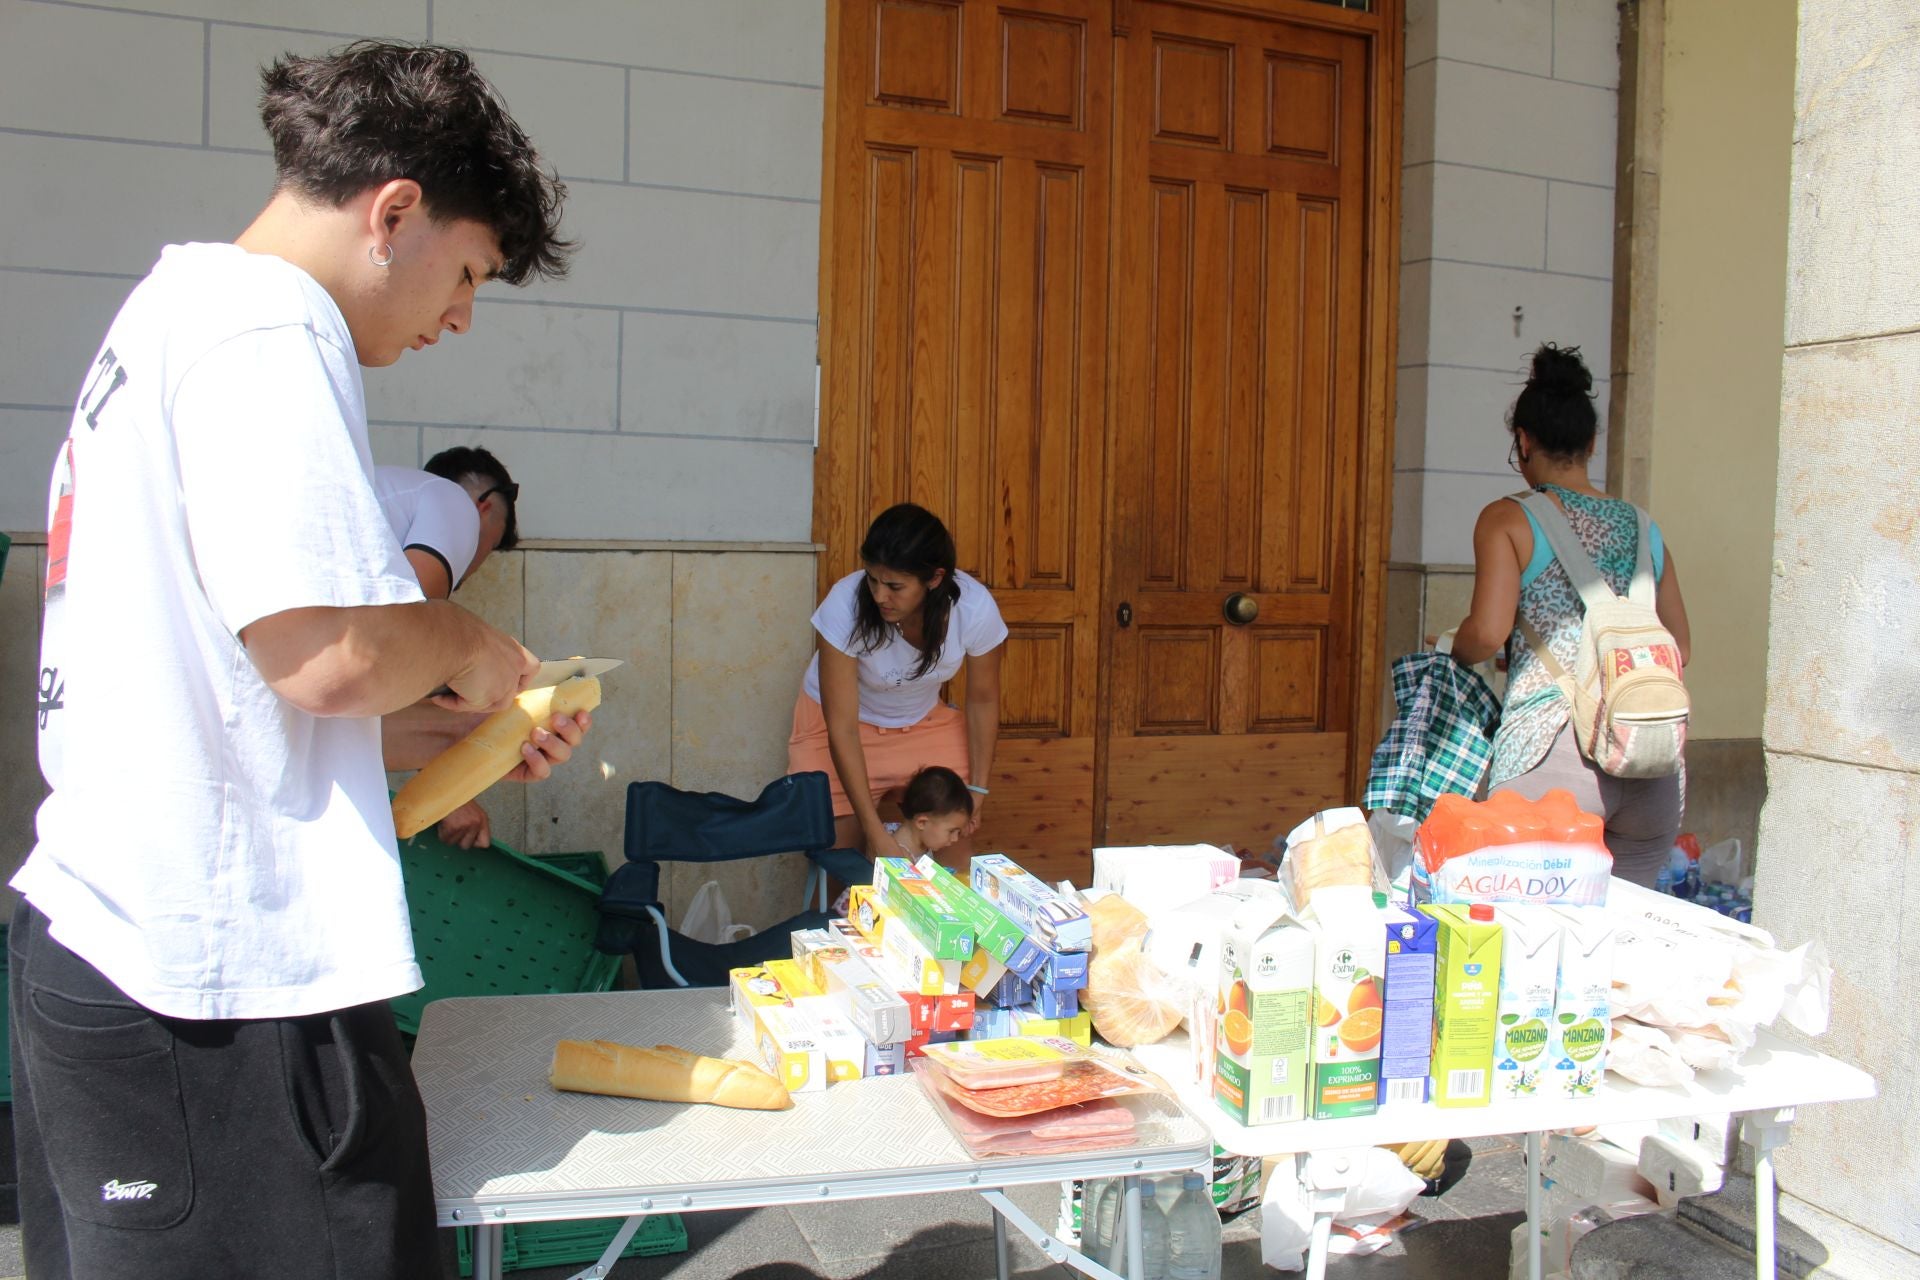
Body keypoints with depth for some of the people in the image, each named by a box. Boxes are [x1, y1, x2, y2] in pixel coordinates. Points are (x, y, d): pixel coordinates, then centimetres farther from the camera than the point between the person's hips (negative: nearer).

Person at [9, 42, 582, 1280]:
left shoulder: (160, 317, 19)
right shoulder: (265, 327, -14)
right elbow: (329, 652, -25)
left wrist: (449, 734, 15)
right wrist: (465, 646, -3)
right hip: (217, 988, -11)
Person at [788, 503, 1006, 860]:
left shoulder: (975, 607, -27)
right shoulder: (846, 604, -34)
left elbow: (982, 699, -9)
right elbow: (842, 727, -29)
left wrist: (977, 788, -10)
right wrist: (874, 831, -32)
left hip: (922, 719, 2)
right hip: (836, 722, -2)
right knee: (839, 842, -13)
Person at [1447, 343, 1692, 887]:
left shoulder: (1508, 519, 1)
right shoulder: (1644, 527, 15)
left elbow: (1487, 634, -10)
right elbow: (1679, 649, 18)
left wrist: (1454, 649, 11)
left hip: (1550, 747, -5)